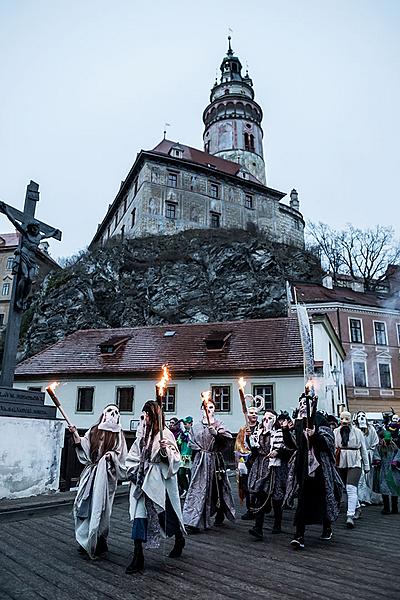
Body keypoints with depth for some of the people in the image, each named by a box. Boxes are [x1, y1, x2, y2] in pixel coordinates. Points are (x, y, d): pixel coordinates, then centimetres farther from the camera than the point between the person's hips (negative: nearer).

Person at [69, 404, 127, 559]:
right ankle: (86, 542, 24)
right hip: (90, 473, 3)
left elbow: (121, 455, 2)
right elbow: (84, 446, 3)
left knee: (100, 509, 0)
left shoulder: (118, 433, 3)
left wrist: (112, 455, -16)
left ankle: (99, 545, 16)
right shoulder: (93, 430, 9)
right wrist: (75, 434, -9)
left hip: (106, 475, -3)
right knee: (84, 506, 5)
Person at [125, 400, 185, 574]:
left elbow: (175, 459, -10)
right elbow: (134, 455, 17)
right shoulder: (142, 432, 6)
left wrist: (166, 449, -28)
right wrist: (133, 472, 9)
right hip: (142, 480, 5)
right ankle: (138, 556, 6)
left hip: (160, 480, -5)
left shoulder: (165, 434, -10)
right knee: (139, 514, -2)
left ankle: (180, 539, 33)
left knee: (166, 513, 7)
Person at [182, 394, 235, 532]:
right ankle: (193, 521, 0)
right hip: (200, 461, 2)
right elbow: (191, 442, 14)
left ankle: (220, 515, 31)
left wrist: (215, 431, -28)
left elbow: (228, 437, -16)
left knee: (217, 487, 10)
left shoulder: (218, 424, 0)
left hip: (215, 459, -1)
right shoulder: (196, 426, 9)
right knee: (197, 488, -5)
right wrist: (199, 449, 0)